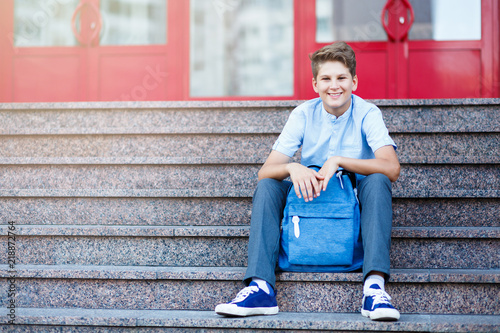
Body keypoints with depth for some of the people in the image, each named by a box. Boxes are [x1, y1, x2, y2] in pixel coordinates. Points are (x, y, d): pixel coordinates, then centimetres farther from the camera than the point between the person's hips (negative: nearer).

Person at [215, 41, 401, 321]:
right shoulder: (304, 115, -4)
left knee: (377, 180, -31)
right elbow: (265, 171, -12)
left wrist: (338, 161, -35)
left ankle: (375, 289, -42)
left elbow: (391, 168, -27)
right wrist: (292, 168, -34)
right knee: (268, 185, -19)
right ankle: (261, 287, -31)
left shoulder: (367, 114, -10)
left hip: (356, 204, -2)